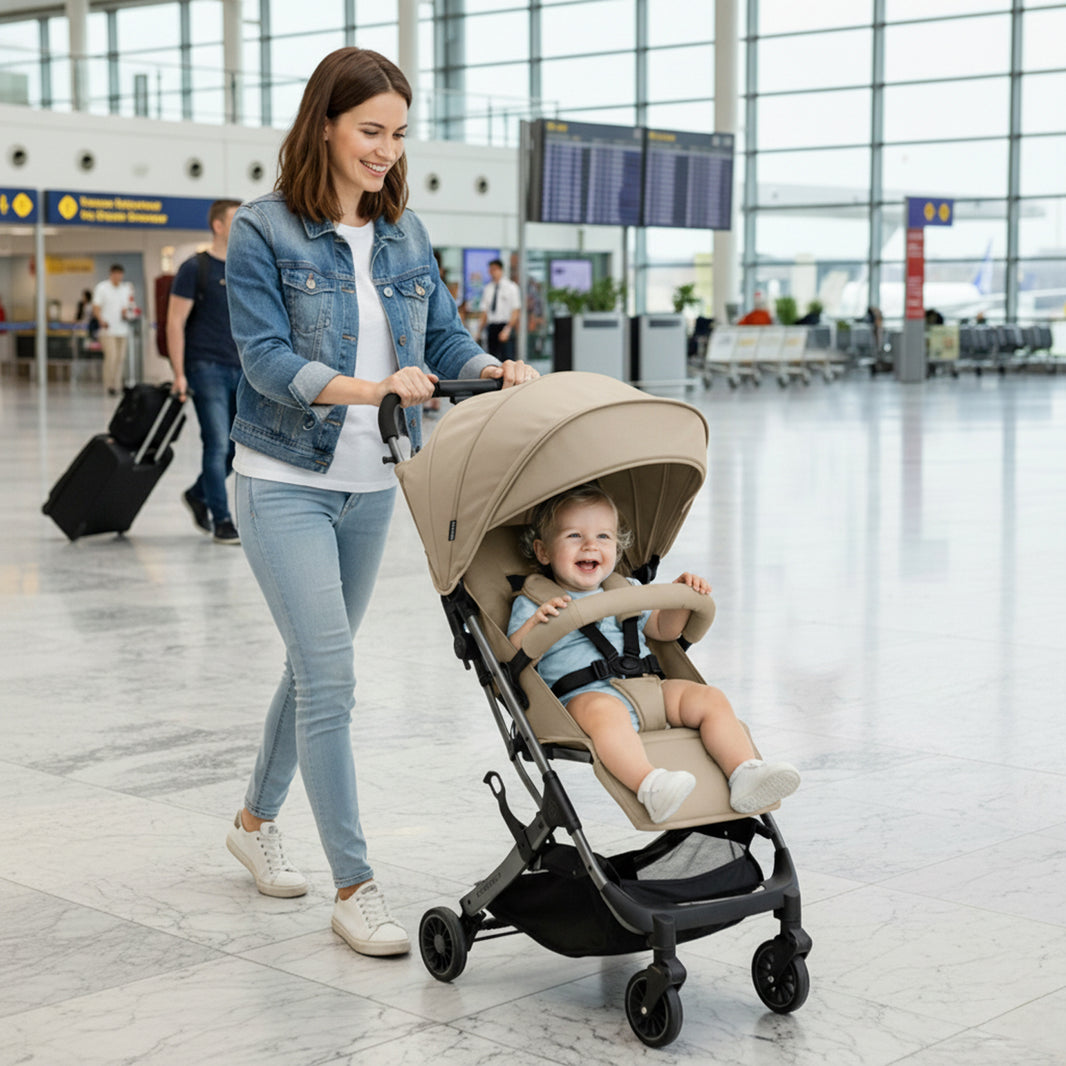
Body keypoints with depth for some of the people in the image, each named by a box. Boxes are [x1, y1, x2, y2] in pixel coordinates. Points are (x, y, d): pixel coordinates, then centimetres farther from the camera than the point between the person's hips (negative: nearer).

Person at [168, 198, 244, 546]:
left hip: (241, 370, 6)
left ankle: (198, 495, 29)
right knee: (218, 444, -8)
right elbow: (175, 322, -8)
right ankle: (222, 521, 1)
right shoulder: (195, 268, -5)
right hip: (207, 369, -6)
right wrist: (179, 374, -13)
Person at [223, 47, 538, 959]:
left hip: (370, 487, 6)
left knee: (318, 665, 17)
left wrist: (497, 370, -15)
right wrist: (367, 388, -31)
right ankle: (355, 888, -4)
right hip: (286, 484, -6)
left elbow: (444, 337, 6)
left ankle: (256, 820, 38)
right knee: (330, 674, -11)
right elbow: (266, 357, -17)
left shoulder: (405, 234, 7)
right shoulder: (265, 232, -10)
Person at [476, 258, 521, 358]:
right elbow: (484, 311, 15)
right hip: (492, 327, 5)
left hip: (506, 326, -5)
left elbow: (516, 311, -6)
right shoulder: (487, 289, 13)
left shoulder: (510, 287, -2)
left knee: (507, 359, -14)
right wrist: (480, 330, 6)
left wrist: (507, 329, -16)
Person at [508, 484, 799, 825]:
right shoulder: (531, 604, 11)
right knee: (605, 711, -40)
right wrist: (534, 624, -20)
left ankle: (744, 774, -26)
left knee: (709, 698, -14)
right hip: (584, 694, -6)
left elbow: (663, 629, 33)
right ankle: (649, 785, -61)